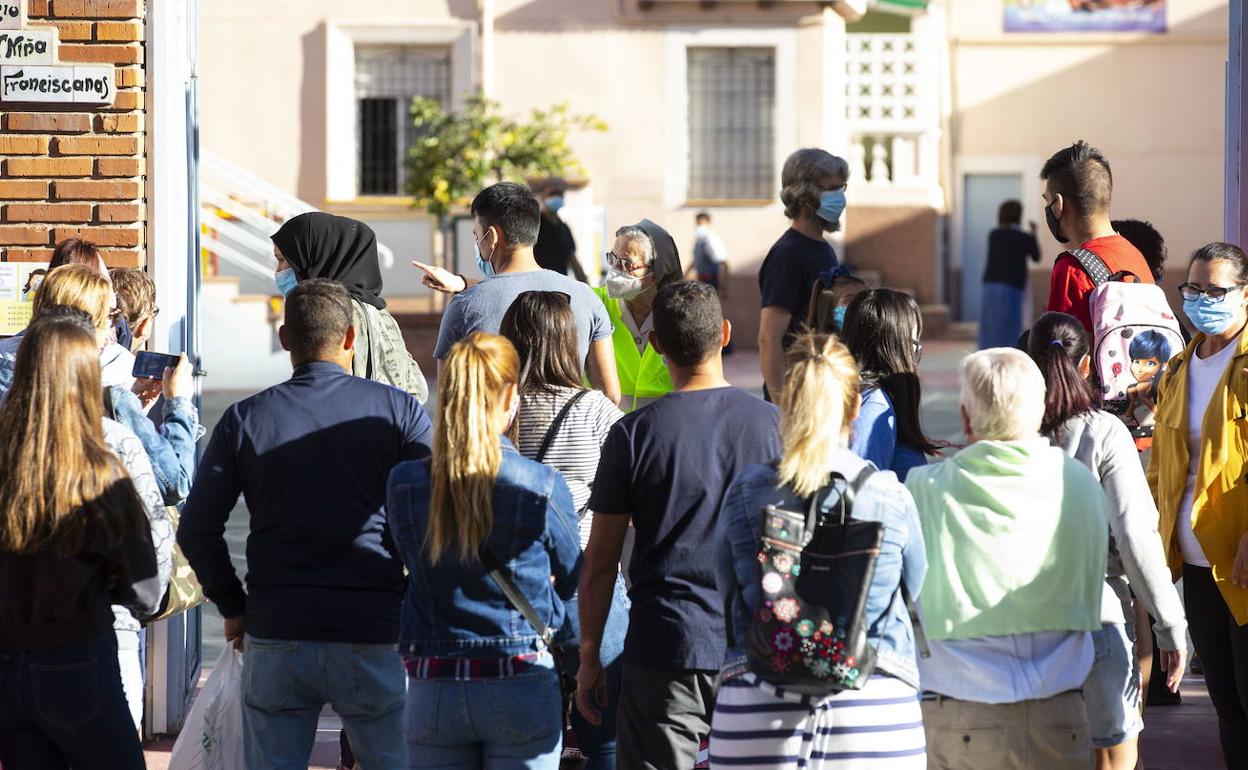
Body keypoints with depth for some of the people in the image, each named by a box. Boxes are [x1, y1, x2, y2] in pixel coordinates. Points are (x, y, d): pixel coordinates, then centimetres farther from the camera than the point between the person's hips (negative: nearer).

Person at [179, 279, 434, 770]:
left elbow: (197, 530, 2)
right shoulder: (396, 410, -1)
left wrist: (233, 606, 13)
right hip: (373, 634, -1)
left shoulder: (244, 420, 3)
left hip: (276, 637, 1)